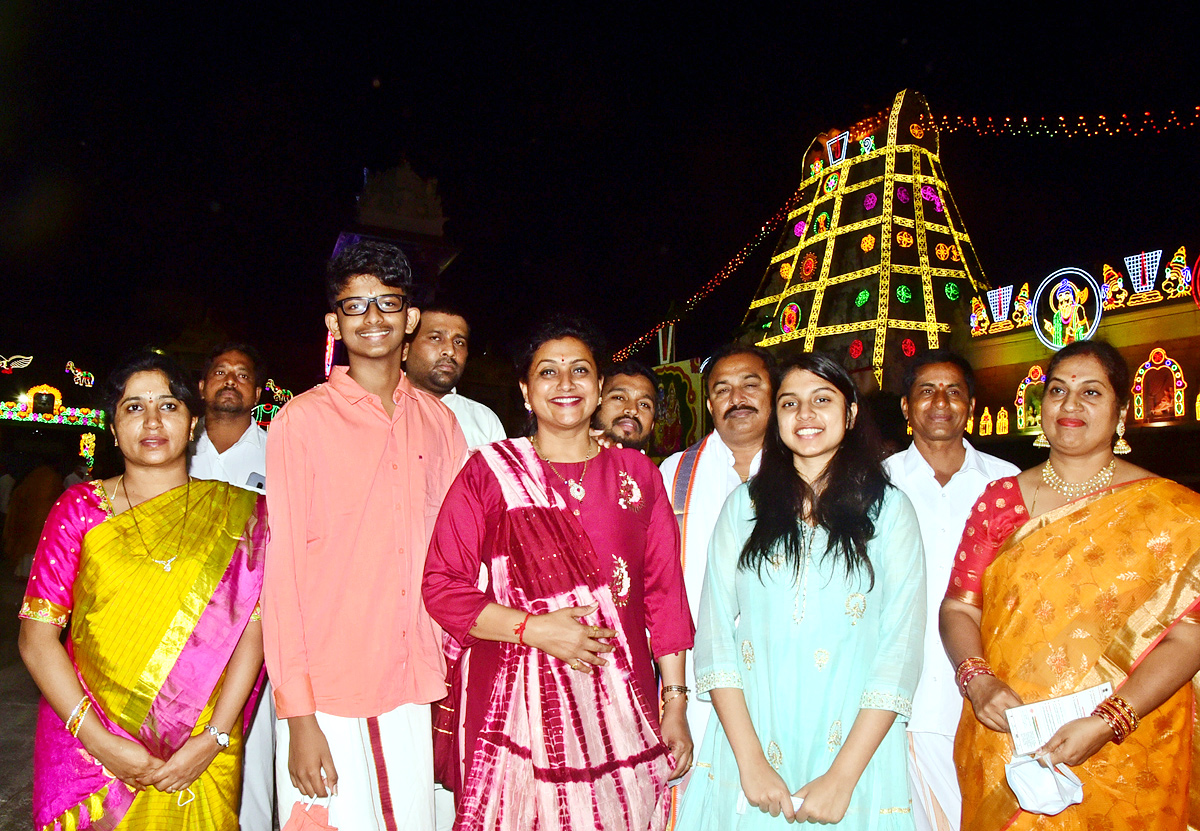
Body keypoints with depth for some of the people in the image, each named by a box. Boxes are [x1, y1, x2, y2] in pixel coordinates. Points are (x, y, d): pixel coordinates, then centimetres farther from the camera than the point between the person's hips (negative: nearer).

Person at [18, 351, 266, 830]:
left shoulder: (236, 512, -1)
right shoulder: (81, 508, -1)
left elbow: (253, 628, -6)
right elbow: (37, 636, -4)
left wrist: (214, 737, -14)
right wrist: (98, 738, -13)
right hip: (89, 752, 0)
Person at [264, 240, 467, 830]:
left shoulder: (438, 420, 6)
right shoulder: (303, 419, -6)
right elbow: (282, 568, -7)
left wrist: (451, 677, 8)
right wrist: (298, 715, -10)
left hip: (415, 692, 4)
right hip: (326, 697, -3)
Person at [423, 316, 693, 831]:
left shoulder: (636, 473, 8)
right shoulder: (489, 471, 1)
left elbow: (665, 590, 8)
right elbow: (442, 586, -1)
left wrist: (675, 701, 5)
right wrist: (532, 627, -12)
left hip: (619, 705, 2)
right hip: (518, 704, -2)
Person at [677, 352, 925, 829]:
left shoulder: (889, 509, -1)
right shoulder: (744, 505, 3)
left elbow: (902, 648, -6)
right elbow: (714, 633, -2)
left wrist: (842, 776, -13)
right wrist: (750, 760, -11)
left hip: (854, 751, -1)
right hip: (747, 746, 1)